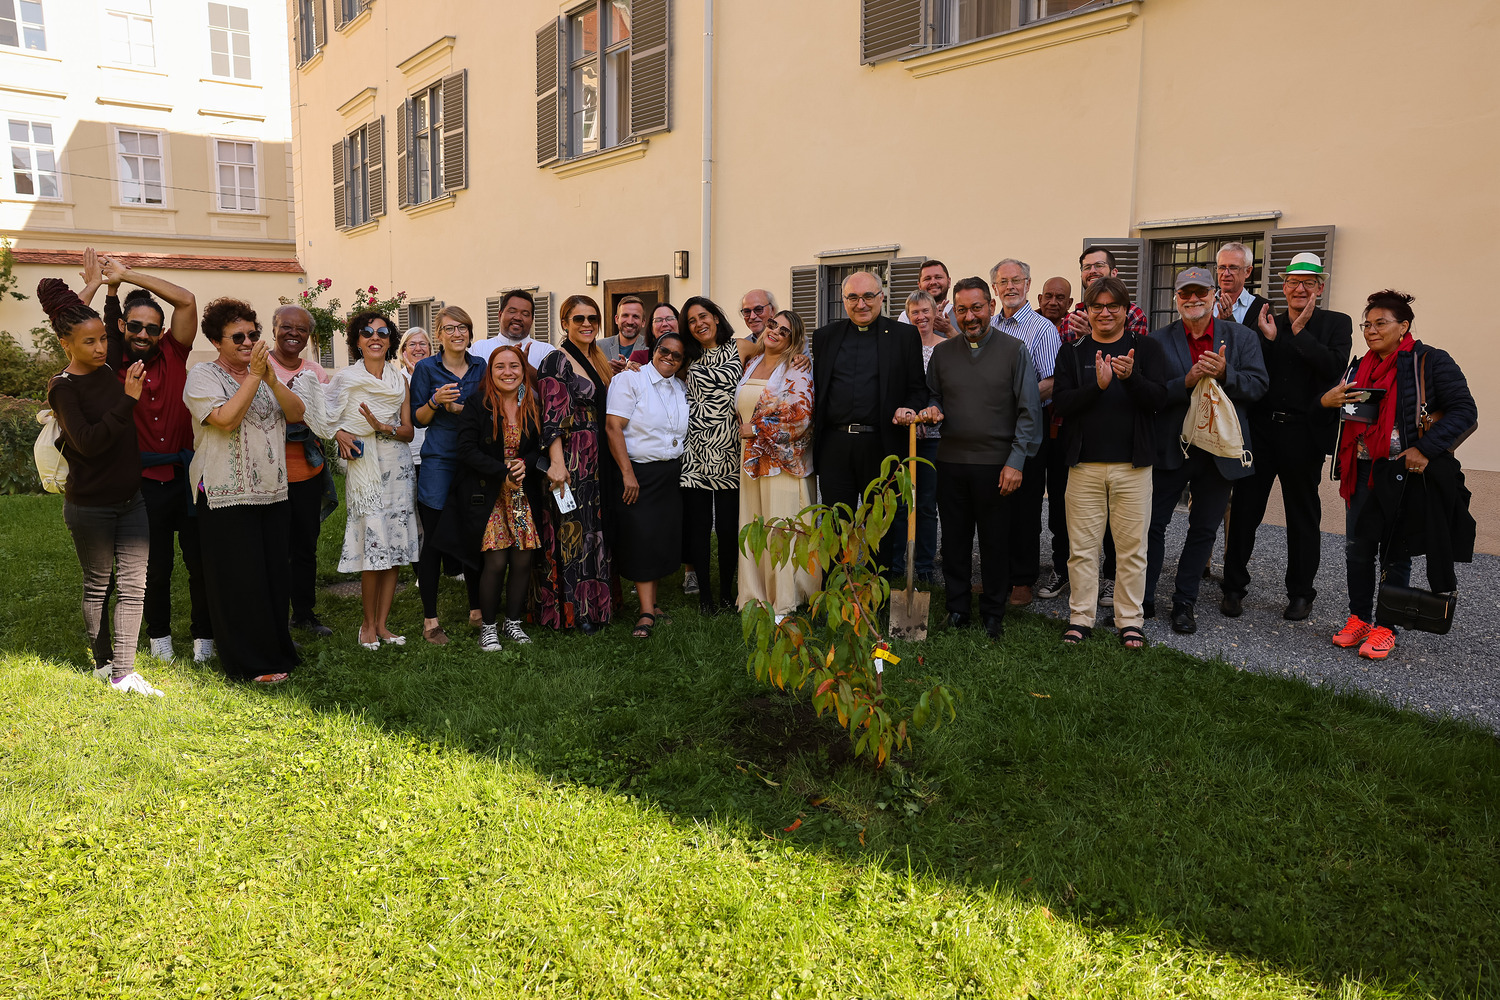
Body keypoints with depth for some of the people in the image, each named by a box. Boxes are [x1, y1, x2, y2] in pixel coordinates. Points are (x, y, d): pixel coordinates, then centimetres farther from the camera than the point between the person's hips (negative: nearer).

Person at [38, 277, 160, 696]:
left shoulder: (109, 371, 4)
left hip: (131, 498, 5)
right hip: (90, 505, -5)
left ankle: (123, 673, 4)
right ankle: (103, 662, 26)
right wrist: (128, 399, -28)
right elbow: (88, 442, -25)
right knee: (97, 586, 10)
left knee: (133, 585, 1)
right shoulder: (62, 387, -12)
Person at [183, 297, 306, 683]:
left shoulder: (264, 372, 14)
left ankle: (276, 649, 24)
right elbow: (226, 419, -19)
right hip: (228, 496, -6)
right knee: (239, 580, -1)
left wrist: (271, 379, -13)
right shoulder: (203, 376, -3)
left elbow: (297, 413, 1)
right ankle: (250, 663, 10)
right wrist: (254, 376, -18)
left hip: (273, 492, 6)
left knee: (275, 575, 11)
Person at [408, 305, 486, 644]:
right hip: (438, 463, -3)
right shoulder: (426, 367, 1)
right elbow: (418, 419, 1)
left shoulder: (480, 367, 10)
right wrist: (435, 401, -17)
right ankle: (430, 619, 7)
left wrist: (459, 407, -6)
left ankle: (476, 610, 23)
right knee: (433, 540, -1)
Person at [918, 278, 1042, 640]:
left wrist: (1016, 461, -10)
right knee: (954, 539, 9)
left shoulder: (1015, 350, 0)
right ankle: (957, 606, 23)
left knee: (995, 542, 5)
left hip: (996, 464, -3)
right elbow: (933, 396, 20)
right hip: (951, 461, 3)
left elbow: (1029, 411, -3)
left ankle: (993, 612, 20)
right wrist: (931, 410, -5)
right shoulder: (942, 352, 9)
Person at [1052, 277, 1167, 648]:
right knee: (1082, 547, 3)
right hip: (1084, 464, 1)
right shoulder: (1072, 352, 9)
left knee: (1132, 547, 4)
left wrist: (1131, 377, -24)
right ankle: (1080, 618, 15)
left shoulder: (1145, 348, 7)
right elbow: (1061, 402, -3)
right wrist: (1097, 385, -19)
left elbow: (1158, 397, -5)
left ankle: (1130, 621, 16)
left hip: (1133, 465, 0)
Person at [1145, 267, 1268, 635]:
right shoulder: (1159, 341, -1)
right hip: (1171, 448, -1)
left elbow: (1258, 385, -5)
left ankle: (1184, 603, 22)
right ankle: (1143, 600, 15)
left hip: (1220, 449, 1)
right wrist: (1188, 381, -24)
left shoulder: (1241, 338, 3)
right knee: (1152, 524, 2)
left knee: (1204, 529, 10)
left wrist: (1224, 373, -21)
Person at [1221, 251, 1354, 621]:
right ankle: (1234, 587, 16)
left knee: (1303, 516, 9)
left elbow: (1336, 368, -14)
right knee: (1244, 510, 4)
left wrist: (1300, 332, -13)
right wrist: (1268, 338, -11)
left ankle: (1300, 593, 22)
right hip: (1260, 429, 2)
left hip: (1304, 434, -2)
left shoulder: (1336, 324, 3)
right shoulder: (1266, 323, 10)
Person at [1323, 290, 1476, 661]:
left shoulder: (1431, 362, -5)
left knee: (1395, 554, 4)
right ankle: (1359, 617, 23)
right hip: (1363, 473, 5)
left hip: (1406, 474, -5)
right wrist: (1327, 400, -5)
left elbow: (1463, 411, -10)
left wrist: (1427, 449, -21)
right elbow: (1336, 412, 19)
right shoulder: (1359, 368, 13)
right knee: (1357, 549, 9)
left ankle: (1385, 628, 14)